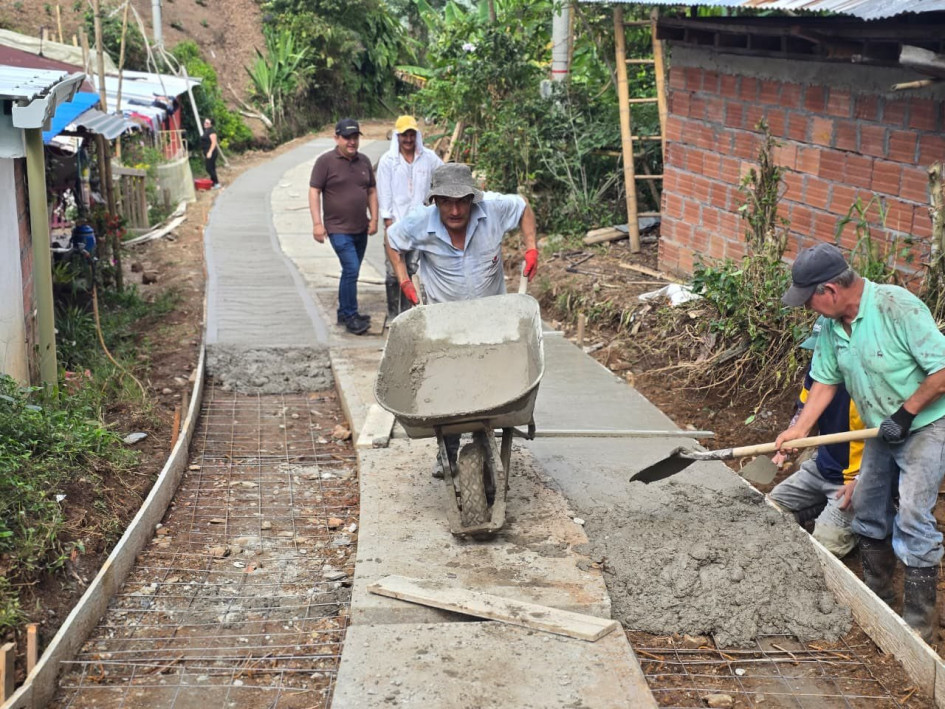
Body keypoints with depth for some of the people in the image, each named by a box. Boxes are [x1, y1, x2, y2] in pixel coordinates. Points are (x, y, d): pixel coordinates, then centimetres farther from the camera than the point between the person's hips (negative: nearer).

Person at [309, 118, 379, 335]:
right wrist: (317, 223, -15)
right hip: (338, 229, -6)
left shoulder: (364, 161, 10)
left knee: (351, 271, 13)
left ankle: (344, 313, 24)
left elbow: (372, 191, 16)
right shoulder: (325, 161, -8)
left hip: (360, 228, 6)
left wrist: (374, 219, 7)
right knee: (351, 269, -15)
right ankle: (351, 317, -7)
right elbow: (314, 192, -9)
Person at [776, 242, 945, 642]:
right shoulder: (832, 326, -3)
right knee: (868, 511, 14)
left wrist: (905, 413, -23)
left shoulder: (897, 307, -27)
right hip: (882, 432, 8)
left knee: (912, 519, -13)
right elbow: (826, 381, 6)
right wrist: (800, 429, -5)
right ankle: (876, 601, 31)